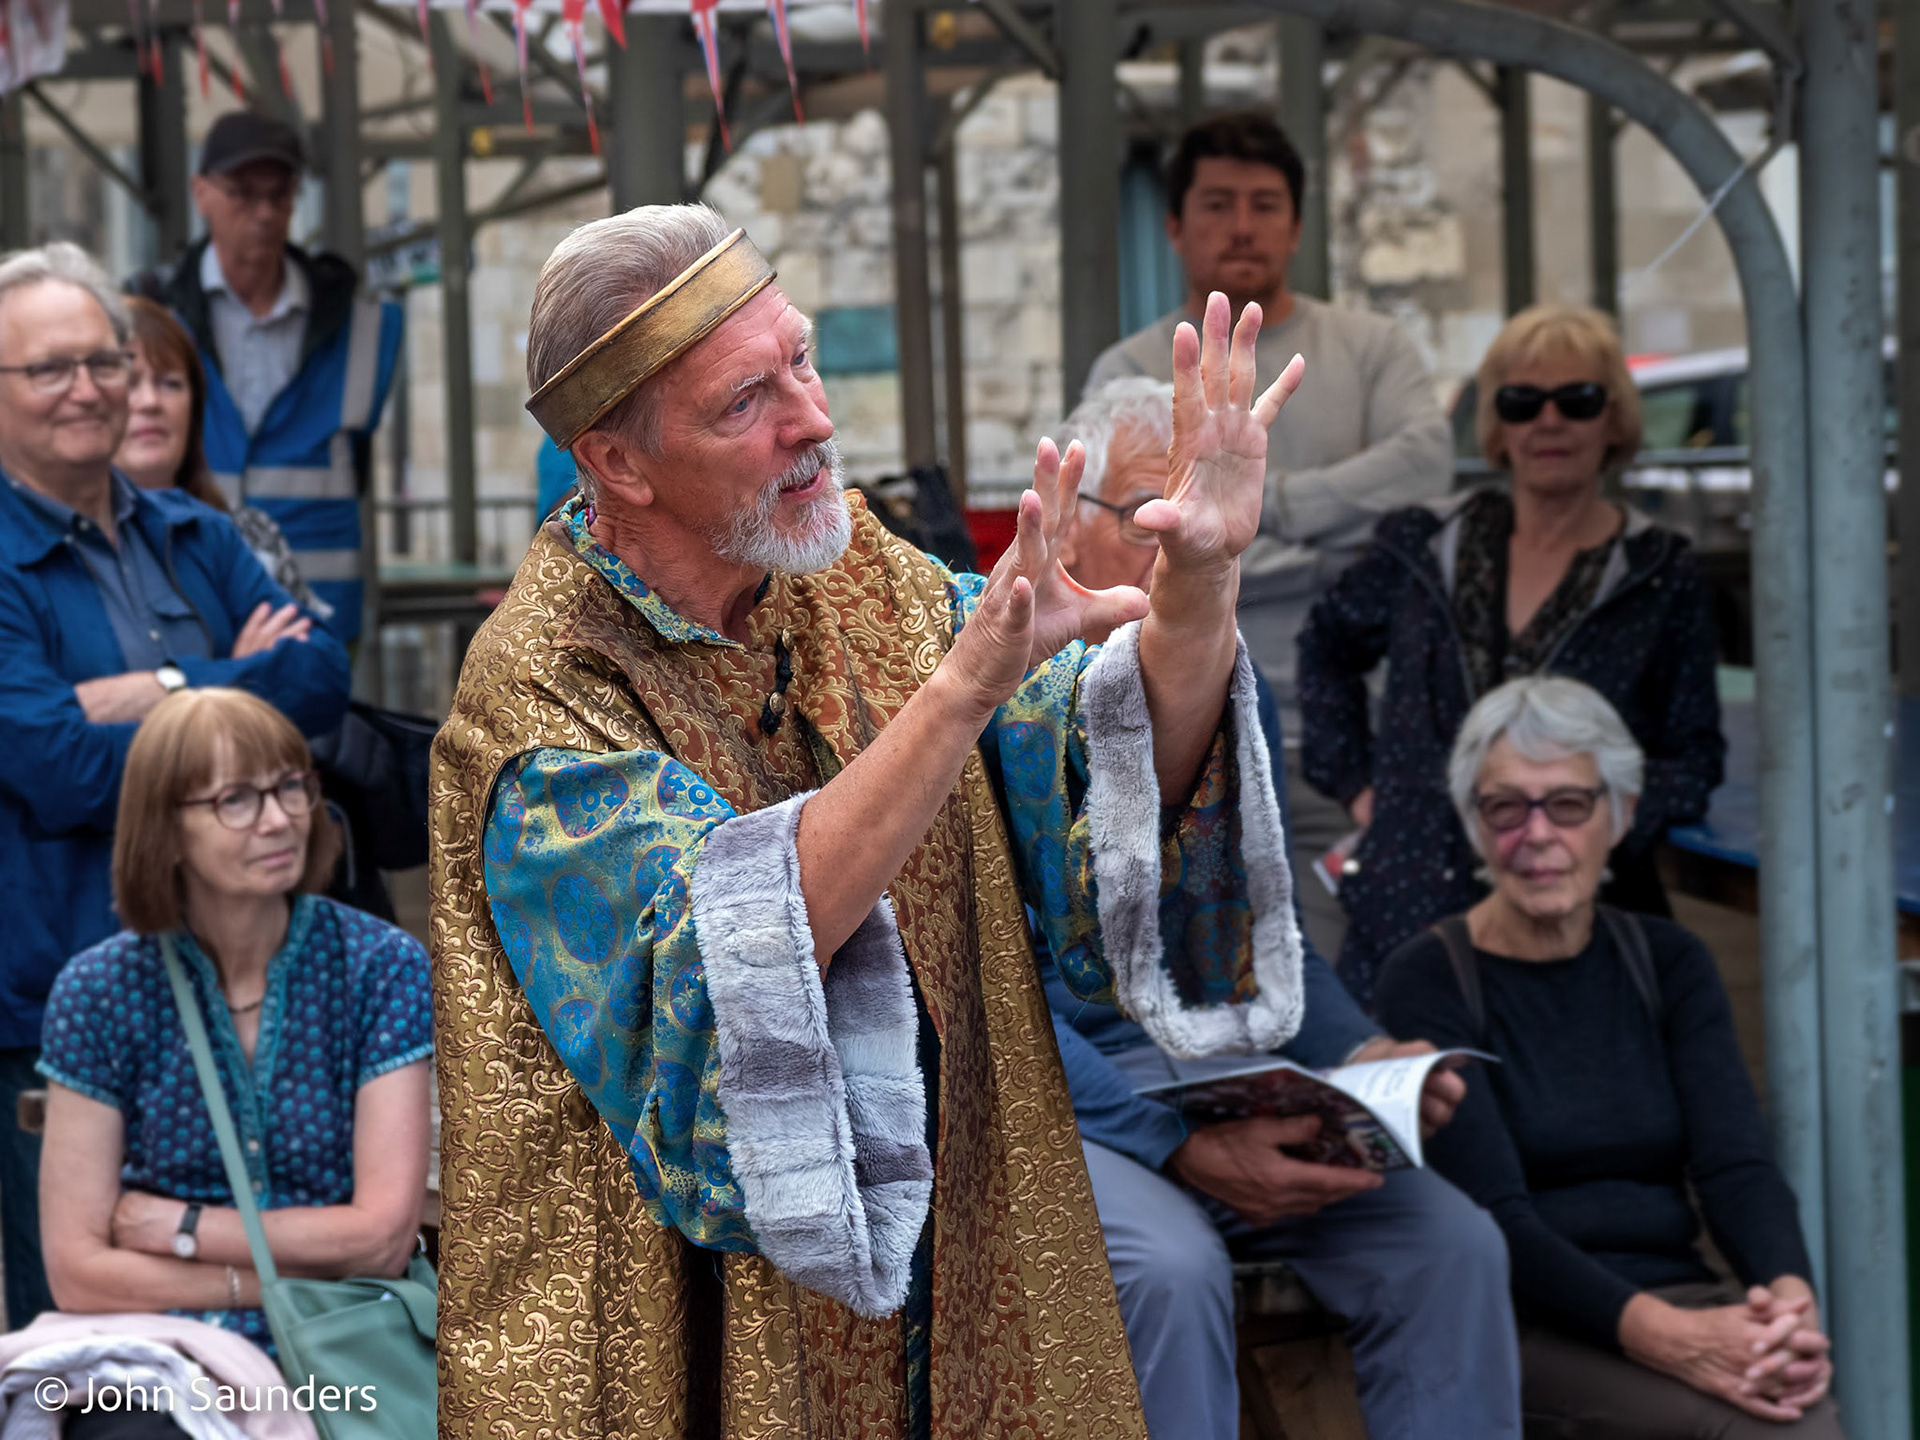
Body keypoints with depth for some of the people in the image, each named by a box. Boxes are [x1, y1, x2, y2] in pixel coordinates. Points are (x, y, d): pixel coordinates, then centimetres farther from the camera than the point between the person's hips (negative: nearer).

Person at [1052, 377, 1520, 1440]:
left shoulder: (1237, 701, 13)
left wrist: (1361, 1058, -2)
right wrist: (1181, 1145, -23)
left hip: (1224, 1103, 6)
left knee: (1449, 1241, -16)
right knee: (1172, 1269, -35)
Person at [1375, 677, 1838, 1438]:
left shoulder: (1668, 964, 14)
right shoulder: (1425, 983, -2)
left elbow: (1737, 1162, 1)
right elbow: (1495, 1222, -13)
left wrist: (1789, 1297, -21)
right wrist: (1665, 1337, -28)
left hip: (1680, 1298, 4)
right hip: (1524, 1330, -4)